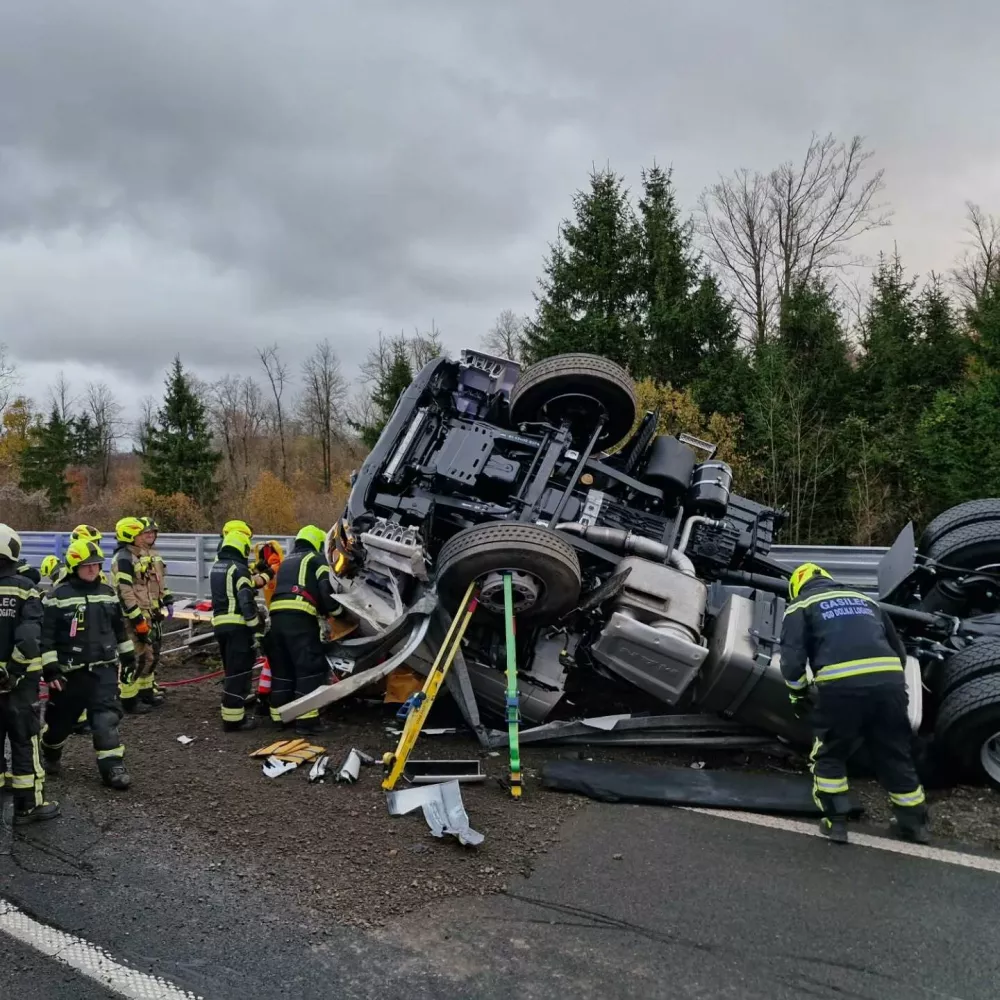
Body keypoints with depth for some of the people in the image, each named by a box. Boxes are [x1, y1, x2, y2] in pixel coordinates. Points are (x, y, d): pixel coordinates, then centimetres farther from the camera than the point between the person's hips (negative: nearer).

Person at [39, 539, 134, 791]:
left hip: (104, 668, 2)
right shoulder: (58, 597, -10)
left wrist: (128, 657, 19)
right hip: (70, 671, -2)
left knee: (107, 718, -6)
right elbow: (46, 636, -10)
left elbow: (119, 628, 16)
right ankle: (50, 756, 40)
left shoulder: (108, 593, 6)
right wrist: (50, 669, -14)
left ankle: (112, 766, -3)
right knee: (60, 719, 14)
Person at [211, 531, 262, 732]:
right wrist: (255, 625, -13)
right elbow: (246, 601, -18)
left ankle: (232, 713, 23)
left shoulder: (216, 567, 16)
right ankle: (233, 718, -6)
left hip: (219, 623, 9)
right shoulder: (238, 569, -12)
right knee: (240, 671, -5)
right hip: (237, 625, -9)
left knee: (232, 670, 18)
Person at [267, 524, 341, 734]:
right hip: (300, 617, -7)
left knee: (282, 668, 15)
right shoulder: (316, 559, 9)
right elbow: (326, 588, -5)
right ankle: (305, 719, -10)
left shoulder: (287, 560, 30)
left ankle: (279, 715, 19)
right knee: (310, 667, -6)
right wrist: (335, 610, 9)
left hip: (277, 616, 8)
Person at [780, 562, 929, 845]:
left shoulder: (801, 606, 16)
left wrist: (797, 694, 16)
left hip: (841, 686, -4)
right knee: (896, 755, 20)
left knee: (829, 755, 16)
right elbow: (899, 650, 31)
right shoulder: (864, 599, 30)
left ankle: (836, 821, 16)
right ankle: (914, 822, 31)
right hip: (889, 680, 4)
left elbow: (792, 658, 3)